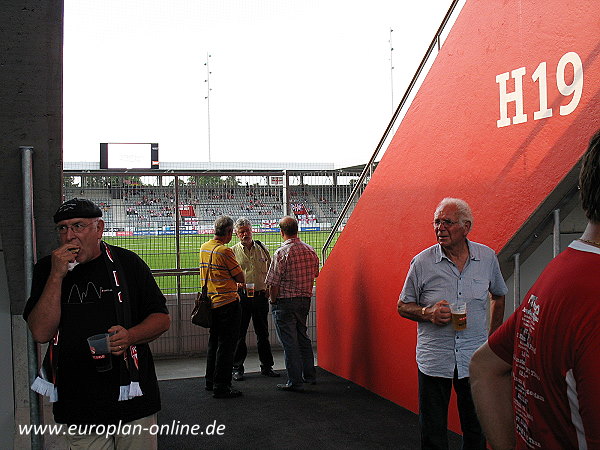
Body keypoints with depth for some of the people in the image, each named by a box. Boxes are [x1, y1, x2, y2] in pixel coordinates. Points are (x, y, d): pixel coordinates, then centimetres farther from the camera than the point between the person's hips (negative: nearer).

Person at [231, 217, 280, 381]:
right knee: (239, 333, 2)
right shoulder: (233, 251, 2)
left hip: (261, 295, 2)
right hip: (242, 296, -2)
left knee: (263, 333, 10)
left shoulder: (262, 248, 9)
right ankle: (237, 368, 13)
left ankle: (266, 366, 20)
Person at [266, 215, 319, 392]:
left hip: (285, 302, -7)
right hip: (305, 300, 7)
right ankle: (309, 375, 28)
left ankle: (295, 382, 5)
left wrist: (273, 300, -1)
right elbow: (315, 274, 14)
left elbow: (273, 283, -16)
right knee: (303, 337, 20)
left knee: (289, 342, 1)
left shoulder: (281, 253, -17)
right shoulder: (310, 251, 3)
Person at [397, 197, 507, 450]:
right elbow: (403, 306, 3)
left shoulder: (487, 257, 0)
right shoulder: (422, 262, -6)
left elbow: (499, 296, 18)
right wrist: (428, 313, -17)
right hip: (434, 360, -1)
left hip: (475, 360, 2)